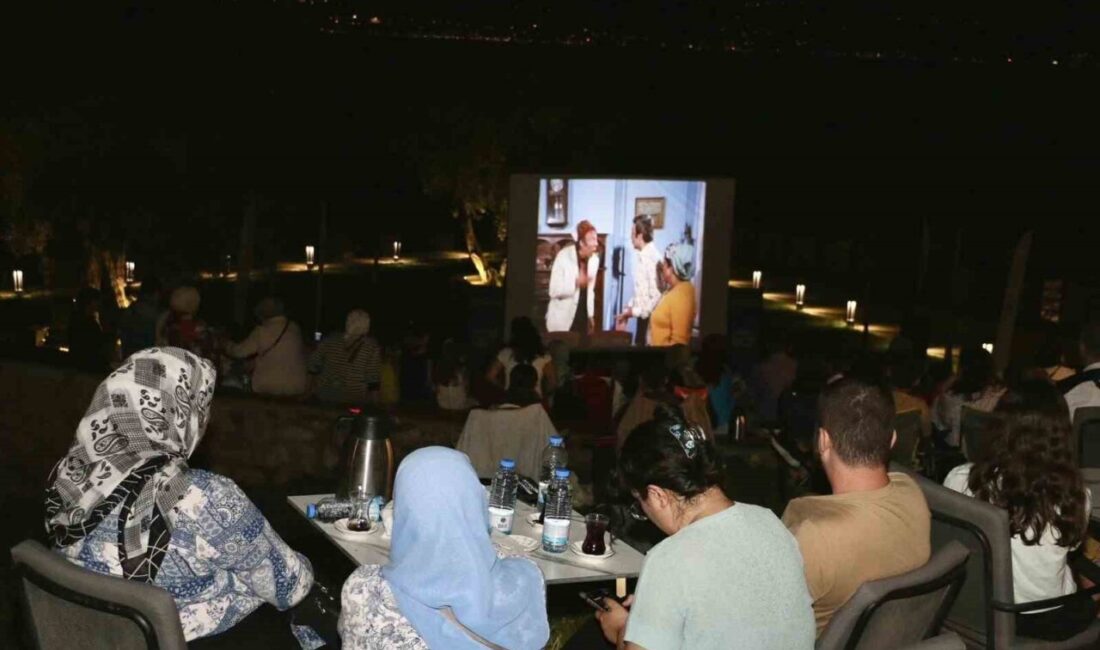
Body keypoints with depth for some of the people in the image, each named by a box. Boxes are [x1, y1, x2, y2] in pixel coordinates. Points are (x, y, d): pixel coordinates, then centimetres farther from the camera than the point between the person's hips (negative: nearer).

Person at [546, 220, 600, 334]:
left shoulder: (594, 259, 2)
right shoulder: (564, 257, -15)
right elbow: (554, 291, -17)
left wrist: (591, 315, 13)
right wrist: (576, 282, -27)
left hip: (583, 319, 5)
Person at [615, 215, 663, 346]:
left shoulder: (653, 259, -22)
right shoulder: (640, 256, 5)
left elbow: (656, 297, -22)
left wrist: (634, 312, -14)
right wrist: (628, 310, 6)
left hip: (650, 318, -8)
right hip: (641, 315, 8)